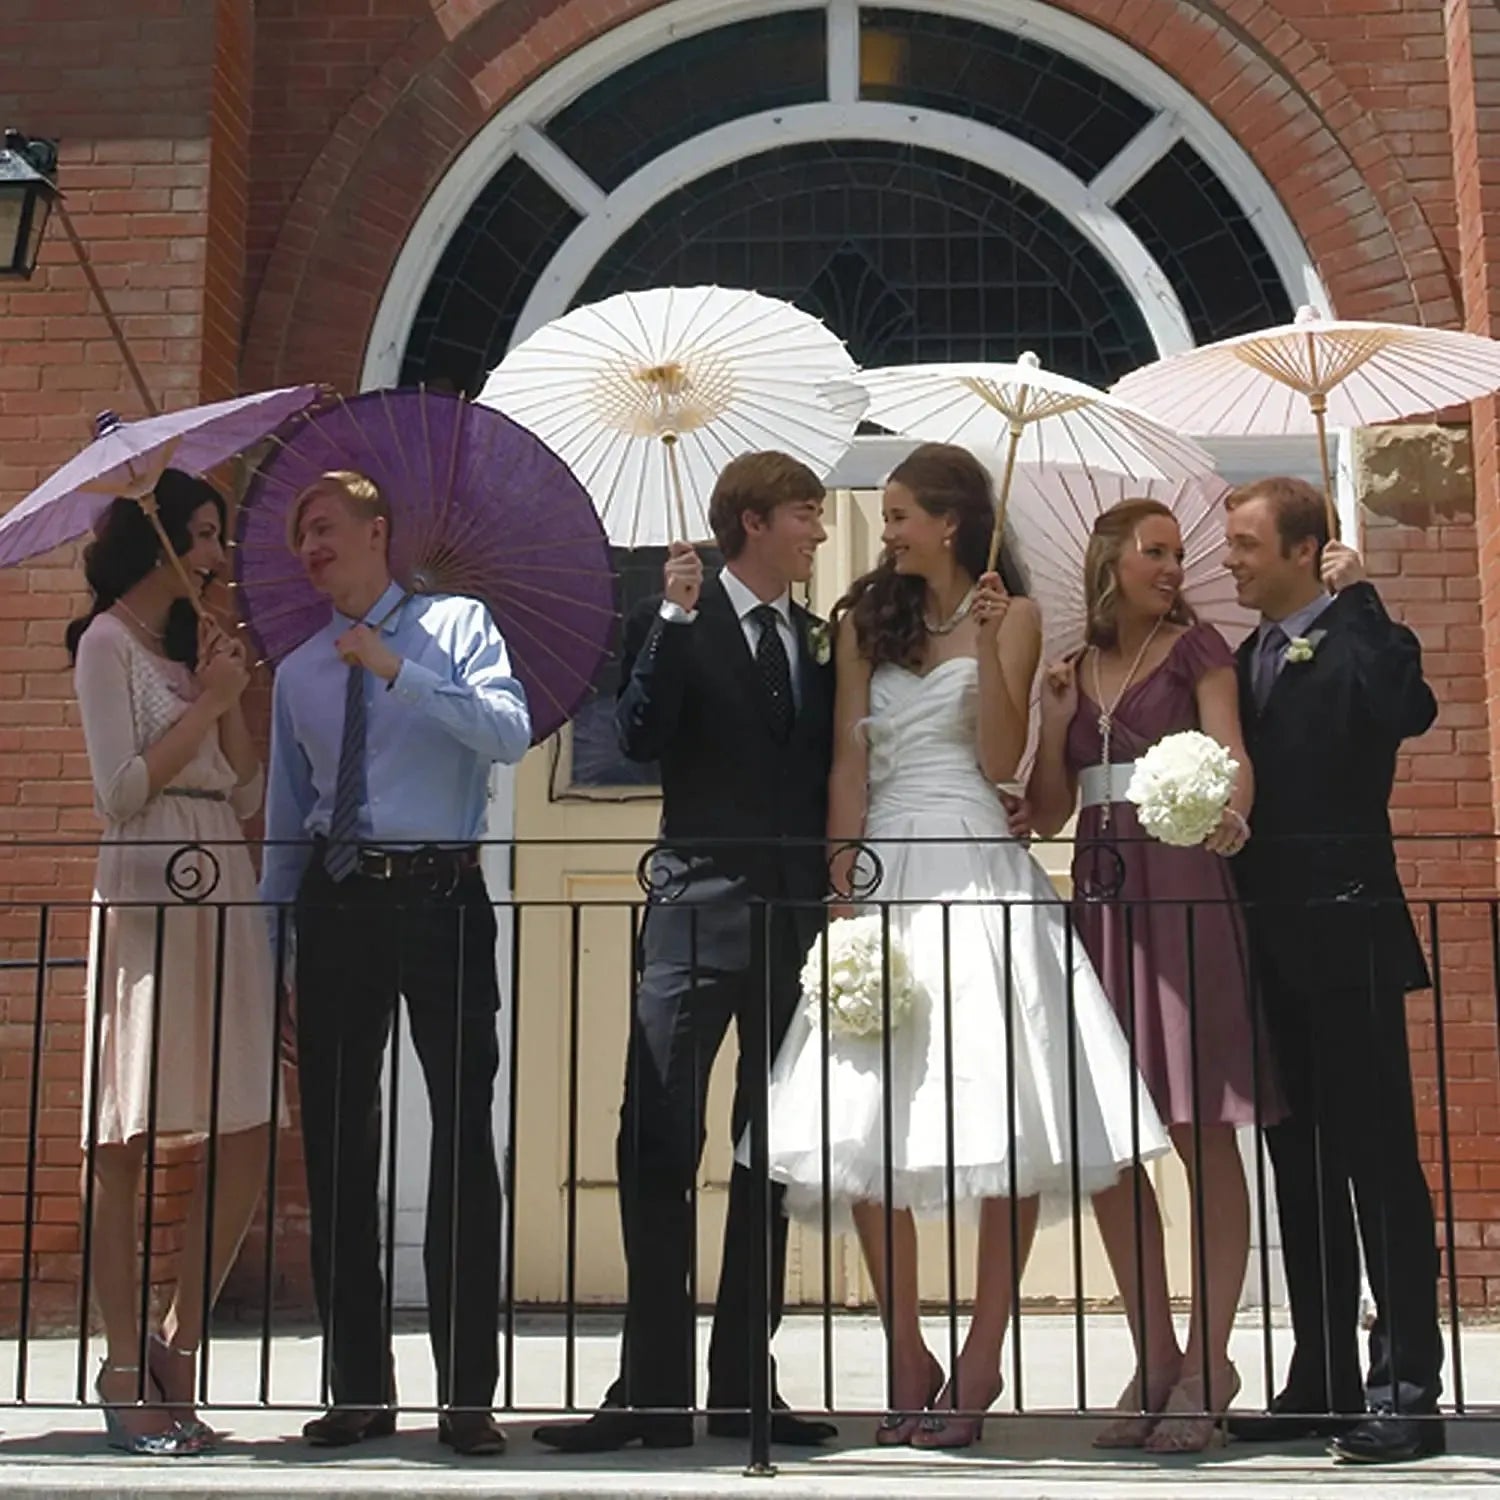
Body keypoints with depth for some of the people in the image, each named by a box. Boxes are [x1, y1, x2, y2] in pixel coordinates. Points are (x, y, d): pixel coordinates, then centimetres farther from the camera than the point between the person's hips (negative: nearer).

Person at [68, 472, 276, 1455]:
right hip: (147, 896, -7)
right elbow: (123, 789, -8)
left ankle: (179, 1347, 15)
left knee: (247, 1140, 2)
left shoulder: (196, 645, 21)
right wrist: (209, 701, -5)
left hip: (225, 895, 7)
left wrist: (229, 696, 4)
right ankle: (125, 1371, 8)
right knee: (122, 1145, -1)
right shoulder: (109, 641, 1)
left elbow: (248, 796, 15)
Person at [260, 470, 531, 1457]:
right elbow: (287, 814, 17)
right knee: (336, 1144, 5)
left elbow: (512, 733, -11)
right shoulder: (300, 672, 17)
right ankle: (360, 1388, 16)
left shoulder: (457, 626, 5)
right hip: (335, 905, 4)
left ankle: (468, 1394, 4)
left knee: (464, 1136, -3)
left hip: (440, 897, -4)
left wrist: (398, 670, -16)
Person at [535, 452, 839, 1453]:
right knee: (658, 1144, -7)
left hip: (799, 918, 5)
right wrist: (675, 617, -18)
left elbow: (831, 768, 14)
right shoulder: (674, 624, 2)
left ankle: (743, 1384, 16)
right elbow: (641, 739, -13)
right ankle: (654, 1390, 0)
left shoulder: (821, 637, 14)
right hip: (702, 909, -4)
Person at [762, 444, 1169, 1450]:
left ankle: (981, 1363, 5)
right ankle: (909, 1361, 9)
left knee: (999, 1121, -5)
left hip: (978, 869, -3)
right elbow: (849, 764, 7)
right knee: (863, 1128, -2)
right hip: (886, 873, 3)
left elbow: (1001, 759, -4)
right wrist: (842, 893, -1)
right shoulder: (866, 619, 15)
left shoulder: (1012, 615, 6)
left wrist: (985, 643, -13)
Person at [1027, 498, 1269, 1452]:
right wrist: (1055, 721, 0)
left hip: (1182, 893, -5)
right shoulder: (1075, 670, 17)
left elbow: (1230, 748, -10)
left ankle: (1208, 1362, 1)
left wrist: (1230, 813, -32)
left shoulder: (1196, 648, 6)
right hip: (1101, 899, 5)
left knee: (1202, 1131, -5)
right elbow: (1047, 813, 14)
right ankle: (1154, 1355, 15)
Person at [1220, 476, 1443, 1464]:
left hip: (1344, 936, -8)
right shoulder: (1246, 659, 16)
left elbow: (1411, 709, -28)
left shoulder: (1354, 640, -7)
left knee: (1378, 1160, -2)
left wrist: (1356, 598, -20)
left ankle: (1408, 1388, 6)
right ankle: (1324, 1383, 22)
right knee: (1301, 1164, 12)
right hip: (1271, 941, 8)